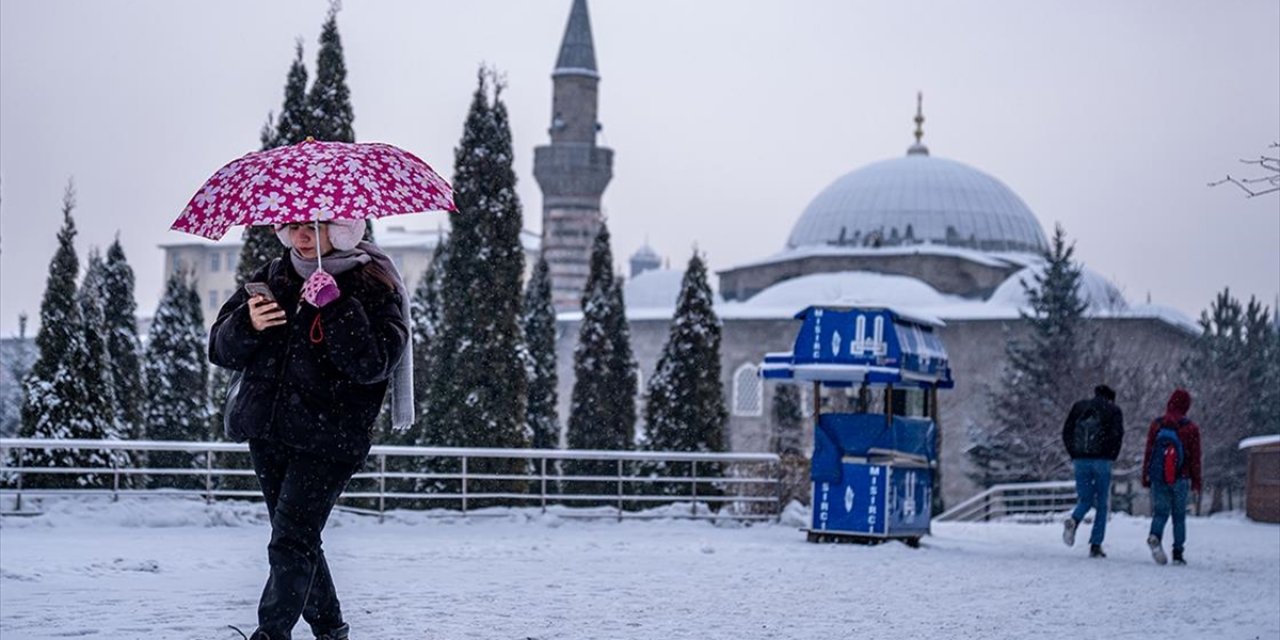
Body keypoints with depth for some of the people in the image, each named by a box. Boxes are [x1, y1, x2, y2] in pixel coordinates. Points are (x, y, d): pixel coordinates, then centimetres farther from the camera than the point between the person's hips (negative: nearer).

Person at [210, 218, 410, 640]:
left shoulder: (374, 287, -6)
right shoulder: (273, 278, 10)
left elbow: (372, 363, -19)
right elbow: (221, 349, 7)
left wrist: (336, 307, -27)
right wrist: (248, 324, -15)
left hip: (326, 441, -6)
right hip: (266, 432, 6)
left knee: (291, 542, -14)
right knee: (298, 542, 14)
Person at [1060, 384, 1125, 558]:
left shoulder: (1079, 407, 14)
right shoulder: (1113, 410, 5)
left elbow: (1066, 431, 7)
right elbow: (1117, 434, -9)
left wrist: (1073, 454, 10)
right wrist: (1112, 457, 1)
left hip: (1080, 460, 3)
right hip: (1102, 461, -3)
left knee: (1085, 500, 13)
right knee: (1101, 504, 7)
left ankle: (1073, 520, -21)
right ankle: (1096, 545, 1)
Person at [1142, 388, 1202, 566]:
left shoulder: (1156, 425, 3)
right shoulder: (1191, 428, -2)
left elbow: (1148, 453, 5)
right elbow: (1195, 458, 1)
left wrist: (1145, 478, 12)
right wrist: (1196, 484, 7)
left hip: (1158, 478, 1)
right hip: (1180, 479, -1)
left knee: (1160, 512, 8)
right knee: (1179, 516, 8)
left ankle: (1154, 536, -22)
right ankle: (1178, 554, 5)